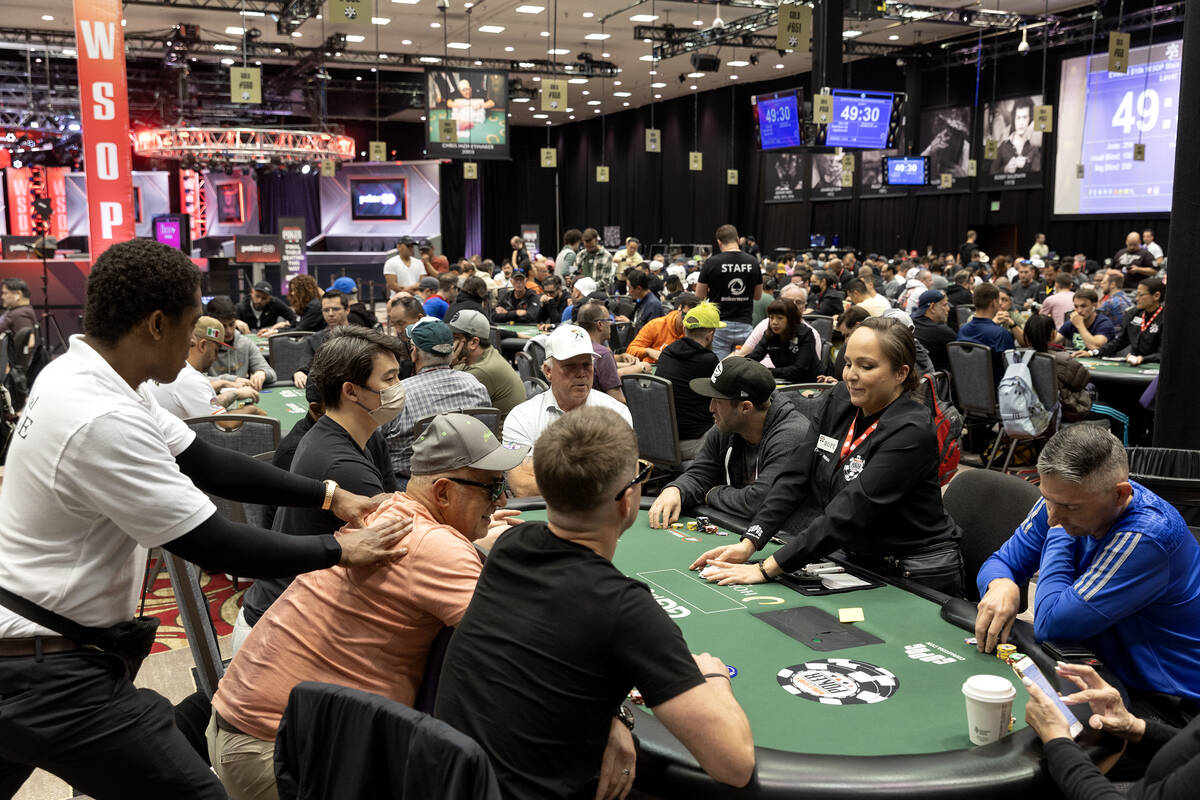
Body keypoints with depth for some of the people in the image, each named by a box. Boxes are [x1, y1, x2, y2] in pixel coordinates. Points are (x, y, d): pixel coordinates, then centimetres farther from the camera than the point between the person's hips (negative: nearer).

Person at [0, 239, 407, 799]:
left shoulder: (77, 373, 2)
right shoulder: (101, 421, -28)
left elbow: (205, 463, 4)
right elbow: (212, 546, -24)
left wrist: (329, 495, 1)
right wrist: (340, 551, -13)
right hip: (51, 676, -10)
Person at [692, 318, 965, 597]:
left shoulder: (911, 432, -22)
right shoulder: (841, 400, 0)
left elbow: (849, 513, -29)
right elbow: (796, 473, -2)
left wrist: (767, 569, -31)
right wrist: (748, 543, -13)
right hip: (860, 562, 6)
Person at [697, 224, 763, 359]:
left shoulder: (711, 263, -8)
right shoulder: (753, 262, 1)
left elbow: (699, 296, -1)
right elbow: (758, 296, 12)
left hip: (719, 326, -3)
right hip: (744, 325, 3)